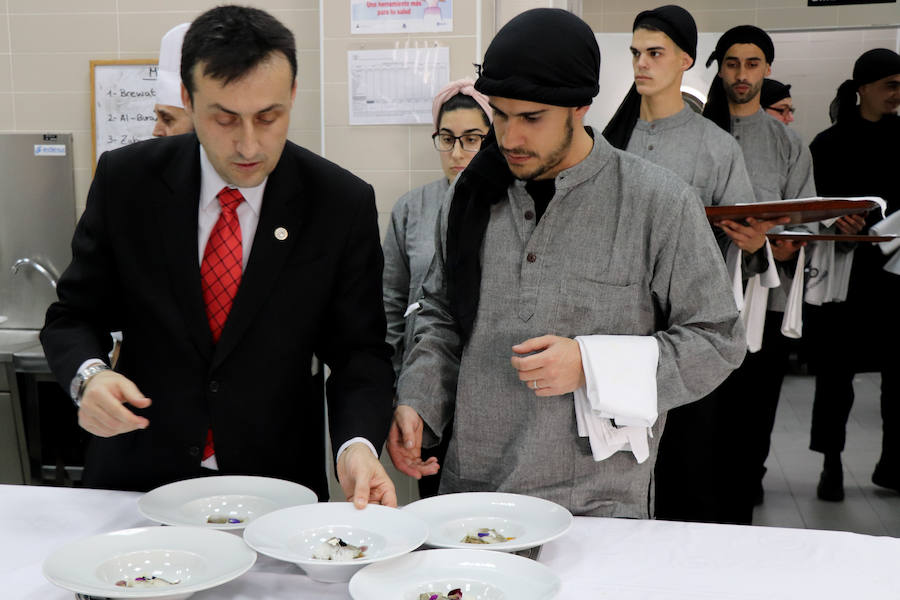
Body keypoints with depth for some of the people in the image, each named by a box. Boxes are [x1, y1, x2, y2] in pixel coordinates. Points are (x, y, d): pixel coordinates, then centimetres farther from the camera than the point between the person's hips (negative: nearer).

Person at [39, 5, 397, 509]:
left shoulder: (343, 203, -7)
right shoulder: (126, 179, -5)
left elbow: (359, 350, -3)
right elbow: (73, 316, 4)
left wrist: (358, 444, -21)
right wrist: (89, 374, -17)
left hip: (276, 482, -1)